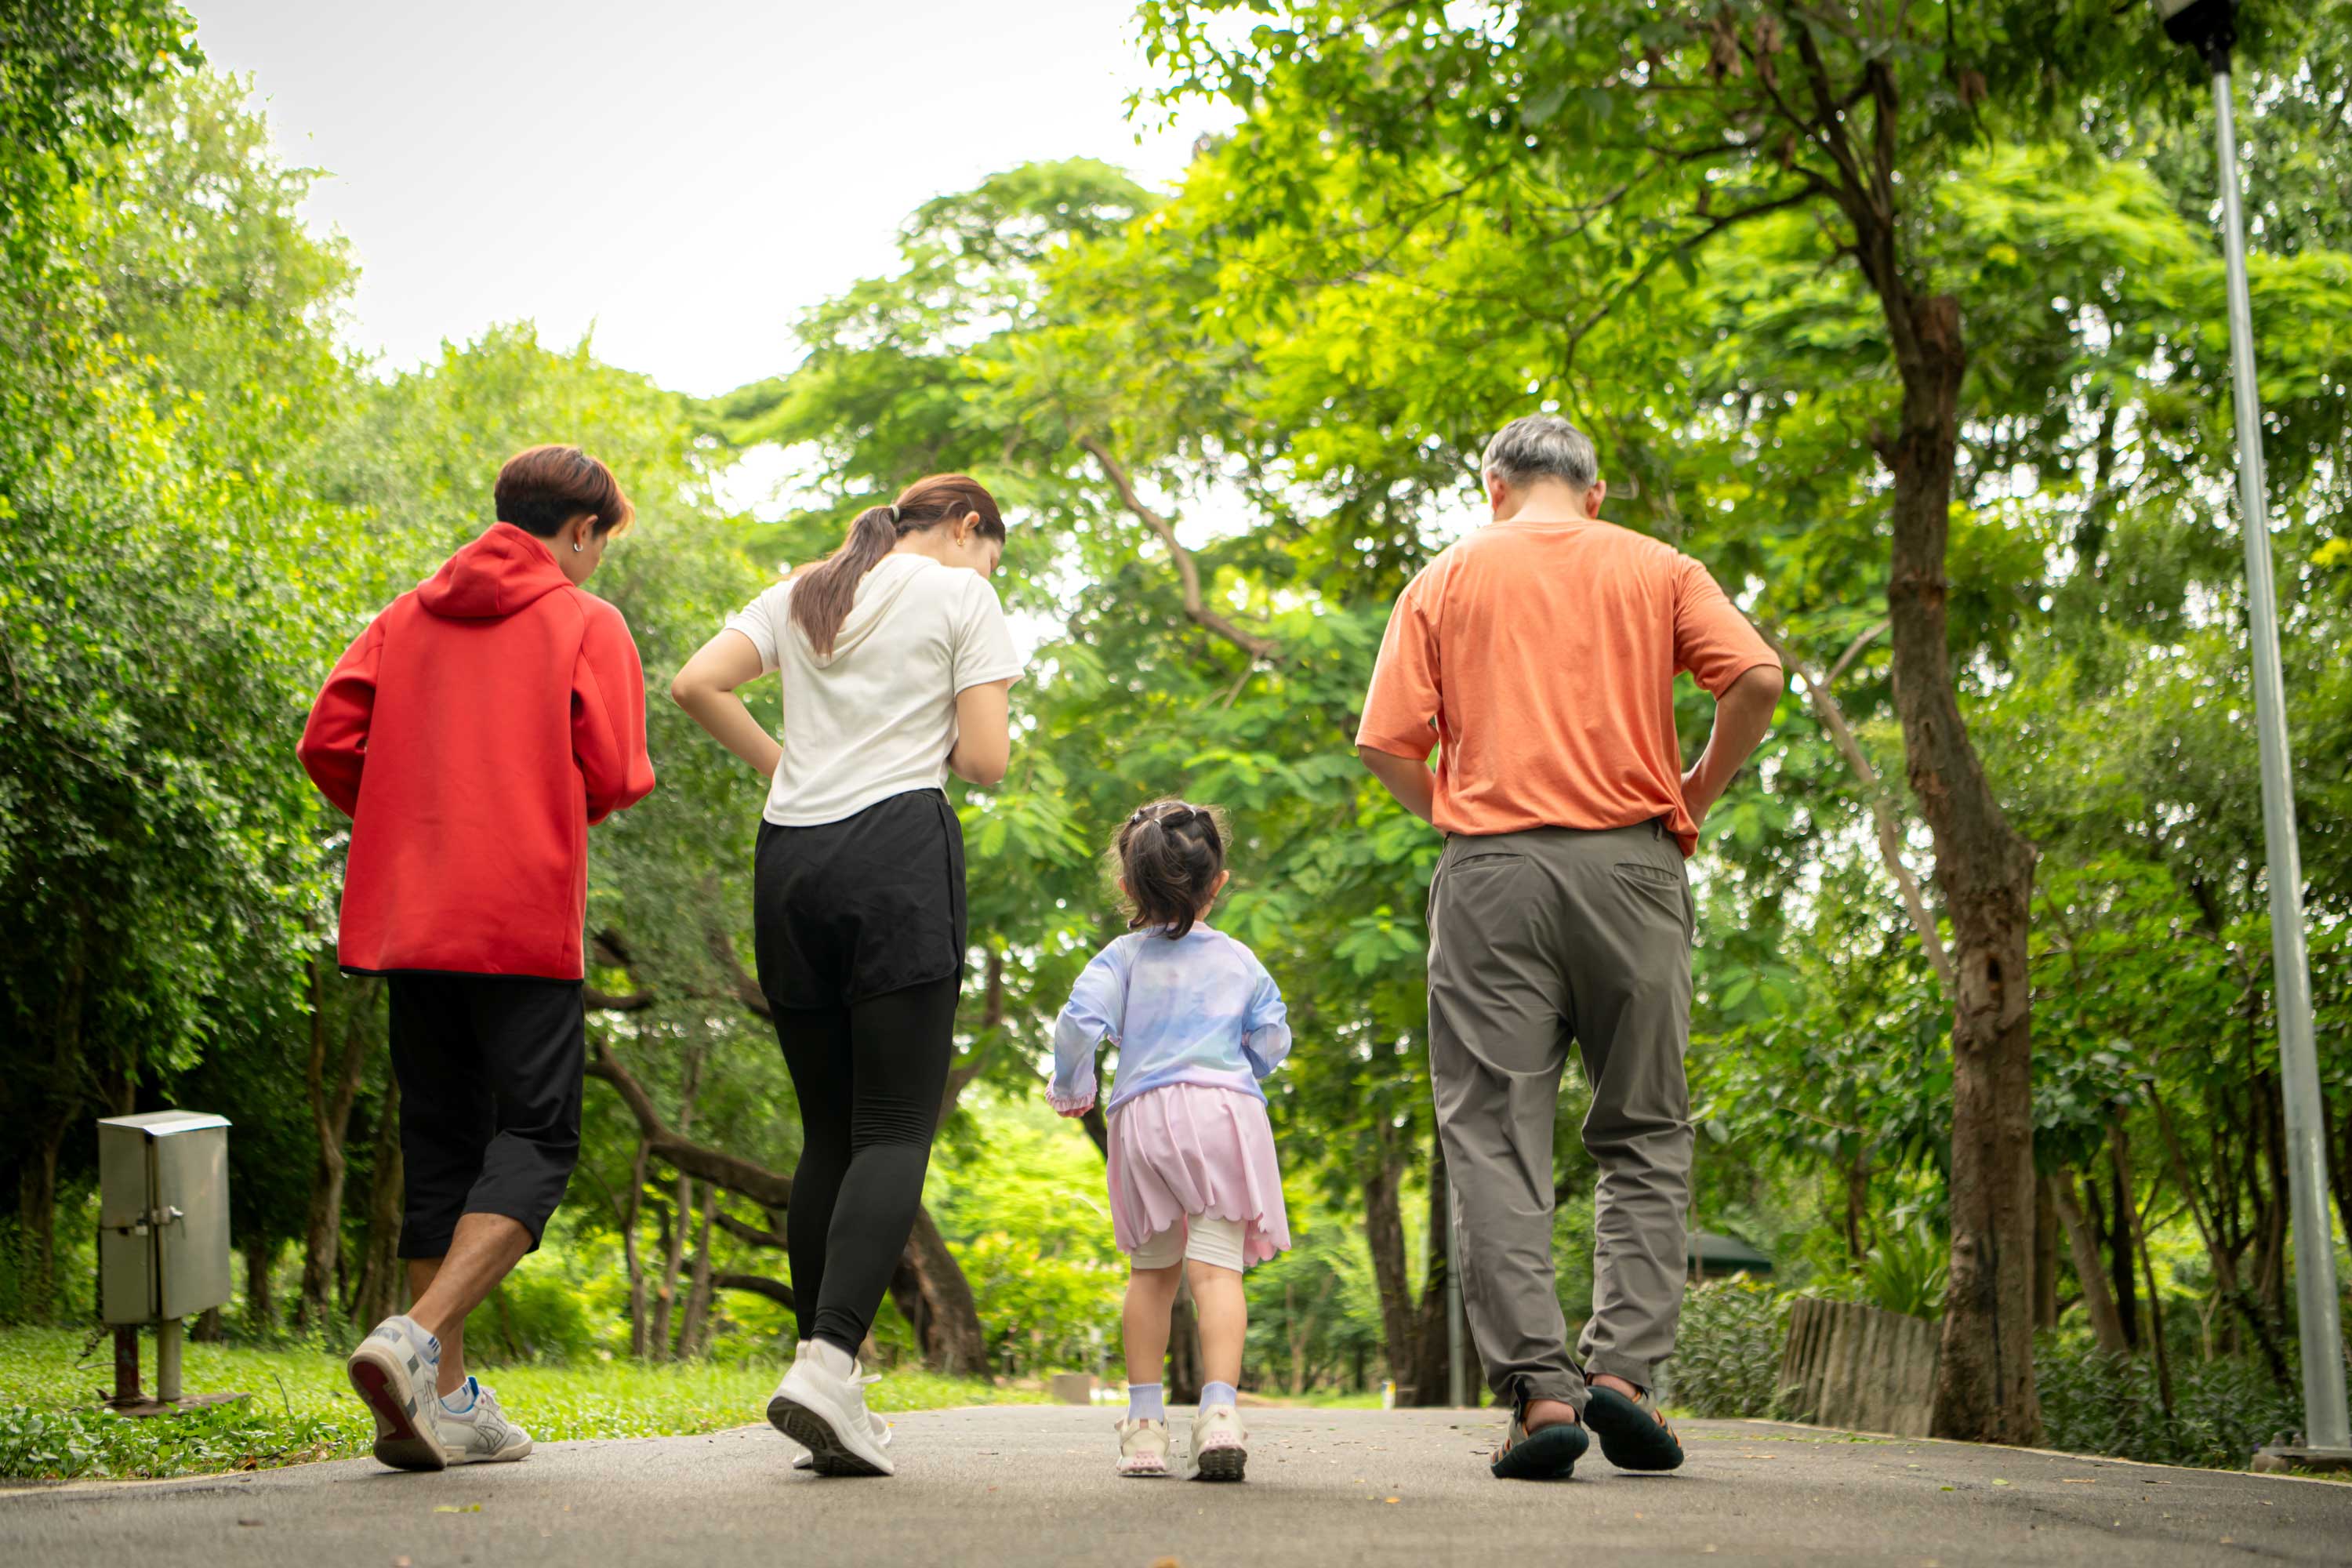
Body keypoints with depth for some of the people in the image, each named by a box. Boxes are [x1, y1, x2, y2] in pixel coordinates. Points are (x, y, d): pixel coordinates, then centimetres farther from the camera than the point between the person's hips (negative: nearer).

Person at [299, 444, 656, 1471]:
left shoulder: (408, 616, 15)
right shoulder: (586, 624, 2)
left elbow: (328, 742, 6)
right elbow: (615, 776, -6)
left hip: (407, 918, 5)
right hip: (526, 921, -5)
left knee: (439, 1142, 10)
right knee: (535, 1138, -3)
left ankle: (445, 1397, 7)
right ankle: (416, 1341, -23)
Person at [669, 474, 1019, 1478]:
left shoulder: (800, 594, 18)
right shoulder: (963, 597, 5)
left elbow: (696, 685, 7)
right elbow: (987, 761, -2)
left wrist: (781, 765, 16)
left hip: (789, 863, 5)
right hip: (900, 849, -5)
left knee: (828, 1131, 11)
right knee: (896, 1130, -8)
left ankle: (825, 1376, 8)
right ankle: (828, 1363, -25)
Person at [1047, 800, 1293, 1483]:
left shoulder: (1123, 957, 7)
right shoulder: (1241, 962, 12)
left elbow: (1079, 1023, -5)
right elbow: (1271, 1045, 15)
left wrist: (1070, 1088, 13)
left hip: (1141, 1117, 1)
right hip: (1226, 1108, -1)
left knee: (1152, 1271, 12)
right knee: (1216, 1267, -9)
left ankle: (1145, 1420, 12)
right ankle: (1219, 1408, -25)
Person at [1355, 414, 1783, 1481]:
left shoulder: (1446, 579, 12)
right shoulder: (1656, 569, 12)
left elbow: (1387, 742, 1)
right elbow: (1755, 677, -5)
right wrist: (1696, 794, 8)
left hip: (1492, 869, 0)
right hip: (1630, 862, 0)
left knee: (1495, 1136, 0)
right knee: (1644, 1133, 9)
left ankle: (1537, 1386, -10)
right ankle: (1623, 1364, -5)